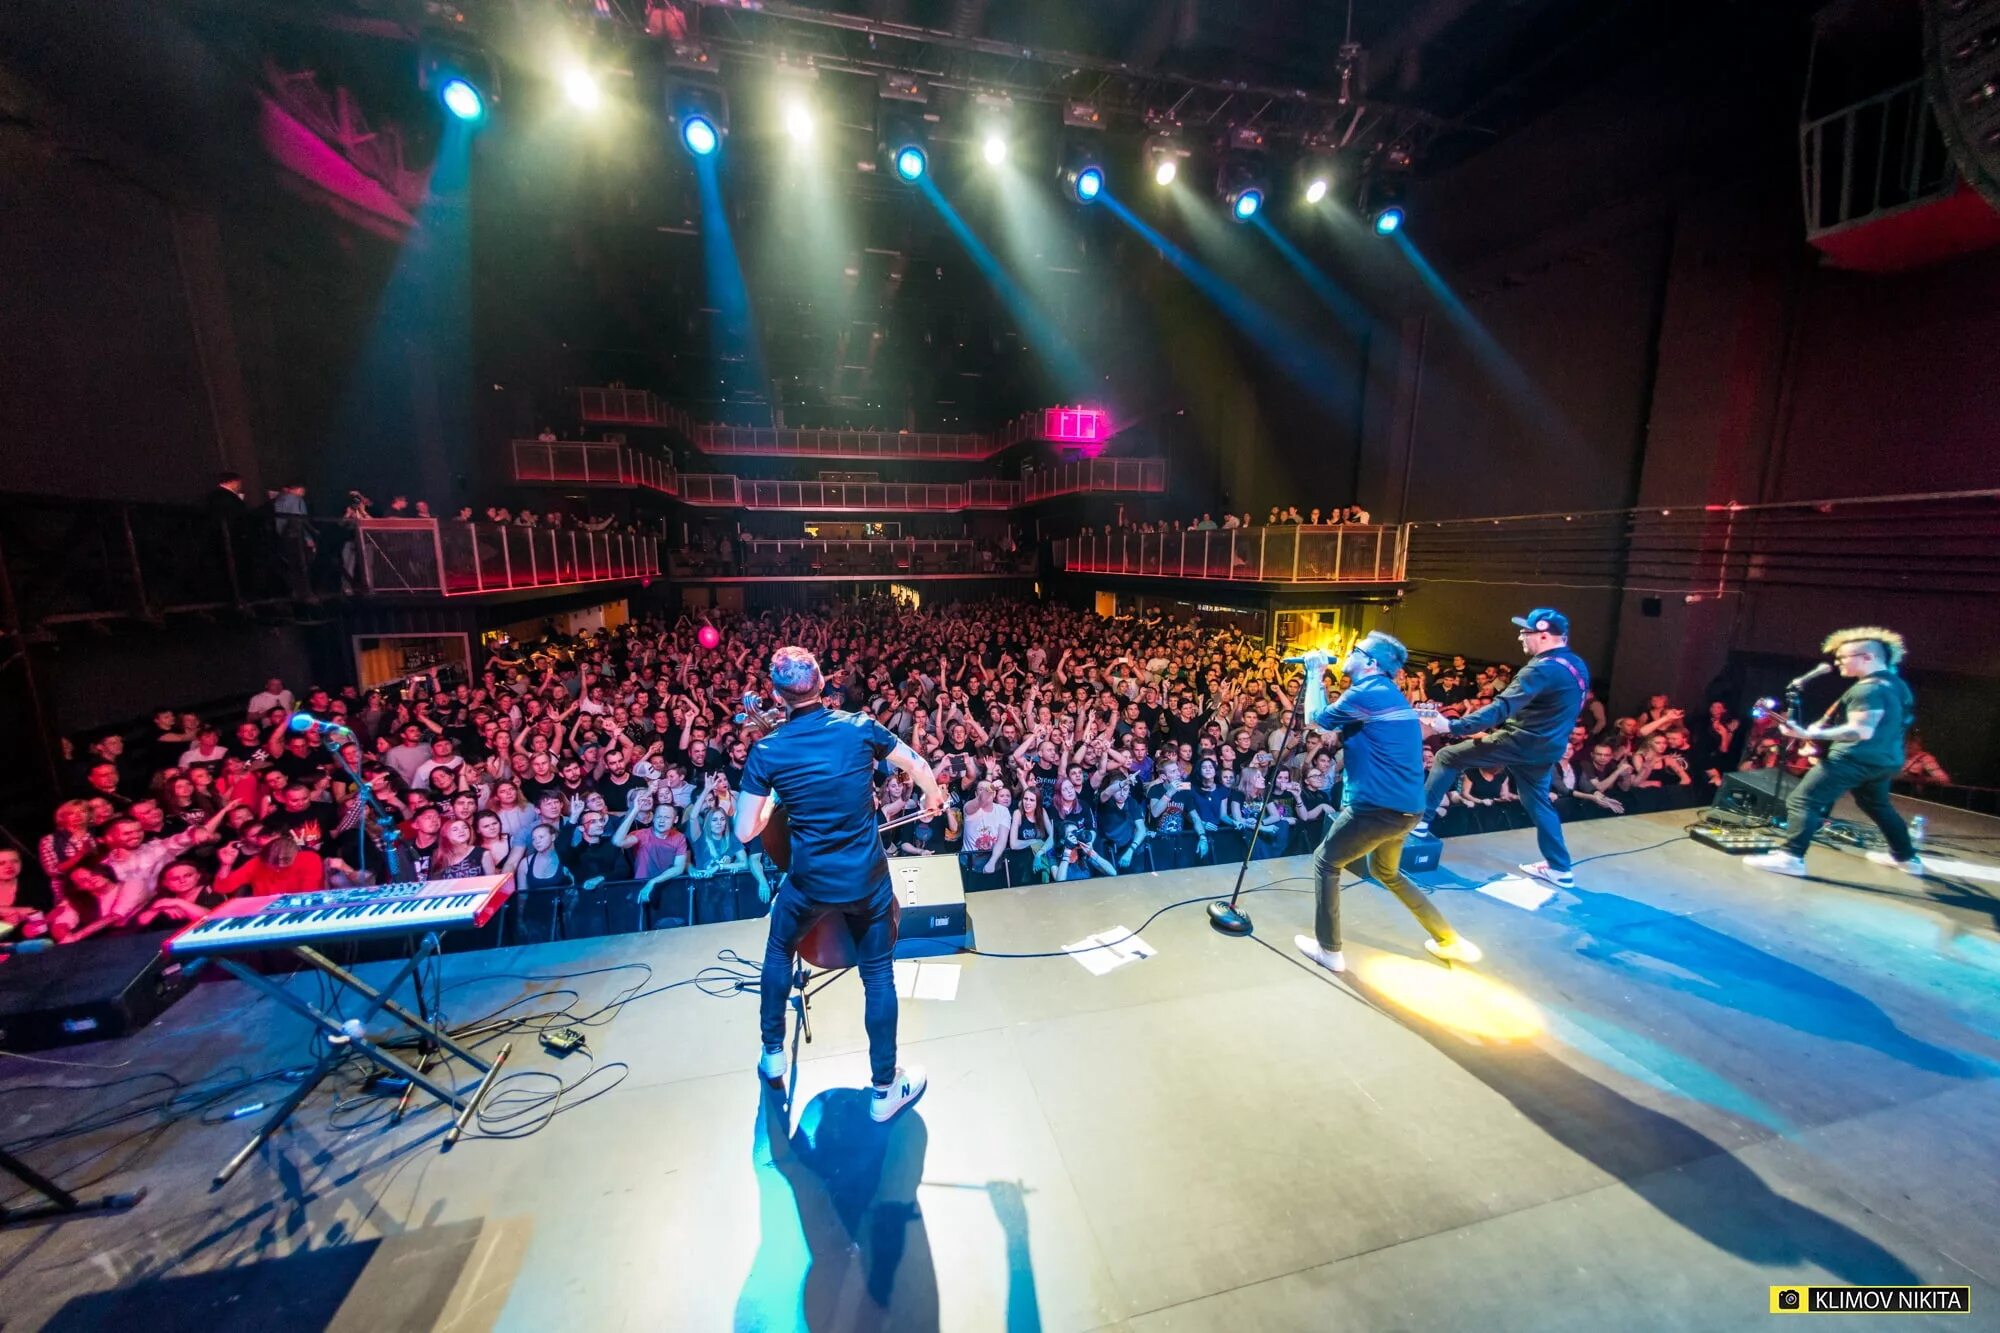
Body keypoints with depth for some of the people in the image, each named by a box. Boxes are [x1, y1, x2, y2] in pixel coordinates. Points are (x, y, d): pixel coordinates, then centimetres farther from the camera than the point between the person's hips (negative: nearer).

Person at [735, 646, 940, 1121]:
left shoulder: (767, 751, -12)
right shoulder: (859, 727, -11)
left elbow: (745, 832, -9)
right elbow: (919, 767, 0)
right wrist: (935, 799, 21)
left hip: (809, 882, 1)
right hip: (868, 879, 0)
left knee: (778, 953, 30)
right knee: (878, 975, 16)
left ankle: (773, 1054, 45)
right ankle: (885, 1087, 29)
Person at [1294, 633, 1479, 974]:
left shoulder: (1367, 694, -14)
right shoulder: (1390, 694, 15)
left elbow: (1317, 718, -1)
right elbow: (1332, 717, 22)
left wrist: (1315, 674, 8)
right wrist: (1320, 676, 17)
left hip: (1378, 807, -9)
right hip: (1407, 807, 10)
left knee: (1325, 863, 8)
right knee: (1386, 873, 30)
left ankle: (1328, 950, 16)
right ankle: (1451, 940, 36)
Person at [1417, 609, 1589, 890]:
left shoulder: (1543, 669, -21)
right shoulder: (1576, 665, 8)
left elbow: (1501, 708, -31)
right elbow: (1559, 712, 20)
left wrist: (1452, 726, -37)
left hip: (1518, 743, -9)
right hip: (1546, 748, 9)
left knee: (1447, 757, -1)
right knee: (1538, 802, 22)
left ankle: (1420, 818, -1)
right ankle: (1559, 868, 30)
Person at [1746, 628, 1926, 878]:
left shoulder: (1869, 689, -19)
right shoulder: (1895, 683, 13)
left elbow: (1861, 731, -27)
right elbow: (1881, 724, 26)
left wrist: (1810, 734, -35)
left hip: (1856, 758, -10)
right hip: (1886, 760, 10)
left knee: (1802, 800, -13)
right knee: (1878, 806, 32)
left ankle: (1791, 857, -21)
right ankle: (1907, 857, 43)